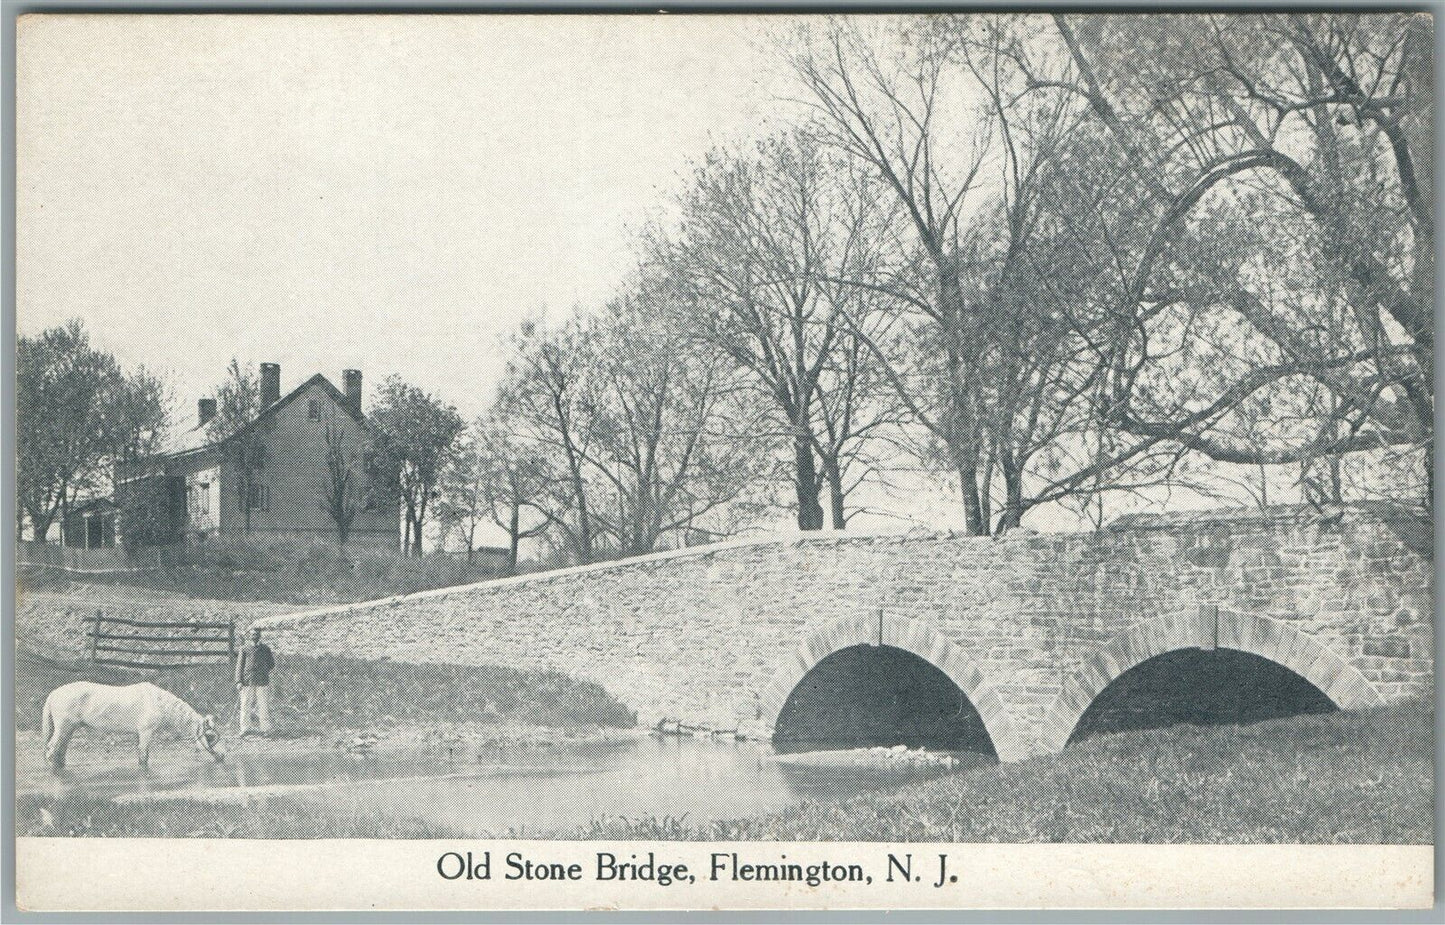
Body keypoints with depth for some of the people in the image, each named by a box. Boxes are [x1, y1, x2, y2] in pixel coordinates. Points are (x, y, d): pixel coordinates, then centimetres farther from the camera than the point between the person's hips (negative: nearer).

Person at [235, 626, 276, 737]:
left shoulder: (265, 648, 9)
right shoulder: (245, 649, 5)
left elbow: (272, 664, 20)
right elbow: (239, 665, 2)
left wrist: (264, 672, 10)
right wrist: (238, 681, -6)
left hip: (262, 682, 1)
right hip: (247, 681, 0)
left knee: (263, 706, -1)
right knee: (245, 706, -1)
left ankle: (266, 729, 4)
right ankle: (245, 729, 6)